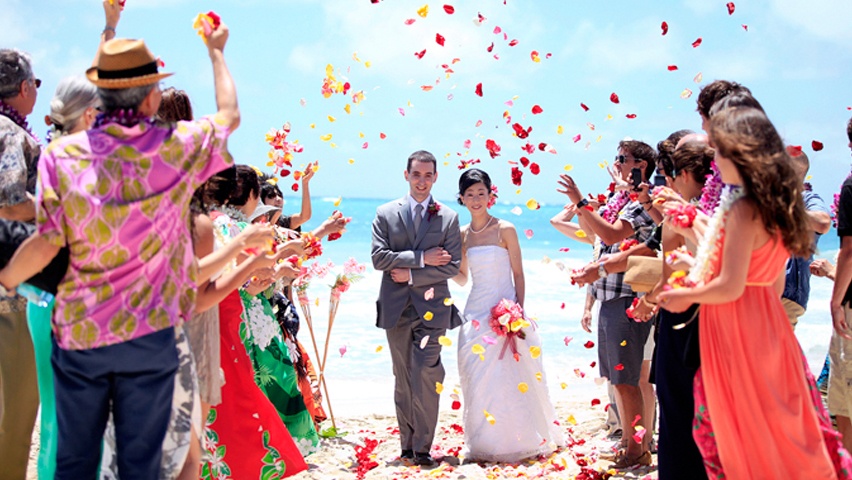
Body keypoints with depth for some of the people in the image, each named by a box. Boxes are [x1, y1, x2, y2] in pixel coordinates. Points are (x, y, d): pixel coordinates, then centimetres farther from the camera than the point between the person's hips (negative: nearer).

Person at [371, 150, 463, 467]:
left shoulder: (448, 218, 5)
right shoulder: (386, 214, 6)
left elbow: (452, 266, -2)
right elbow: (378, 257, -6)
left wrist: (411, 274, -9)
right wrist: (421, 258, -12)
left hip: (431, 308, -1)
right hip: (396, 309, 2)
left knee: (426, 377, -11)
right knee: (403, 380, 9)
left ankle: (422, 448, -4)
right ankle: (408, 445, 17)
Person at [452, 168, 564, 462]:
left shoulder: (505, 230, -4)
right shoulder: (463, 234, 9)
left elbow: (519, 275, -3)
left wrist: (518, 310, -11)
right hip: (476, 313, 4)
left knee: (509, 379, -4)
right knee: (477, 381, 5)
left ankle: (520, 442, 10)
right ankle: (484, 445, 16)